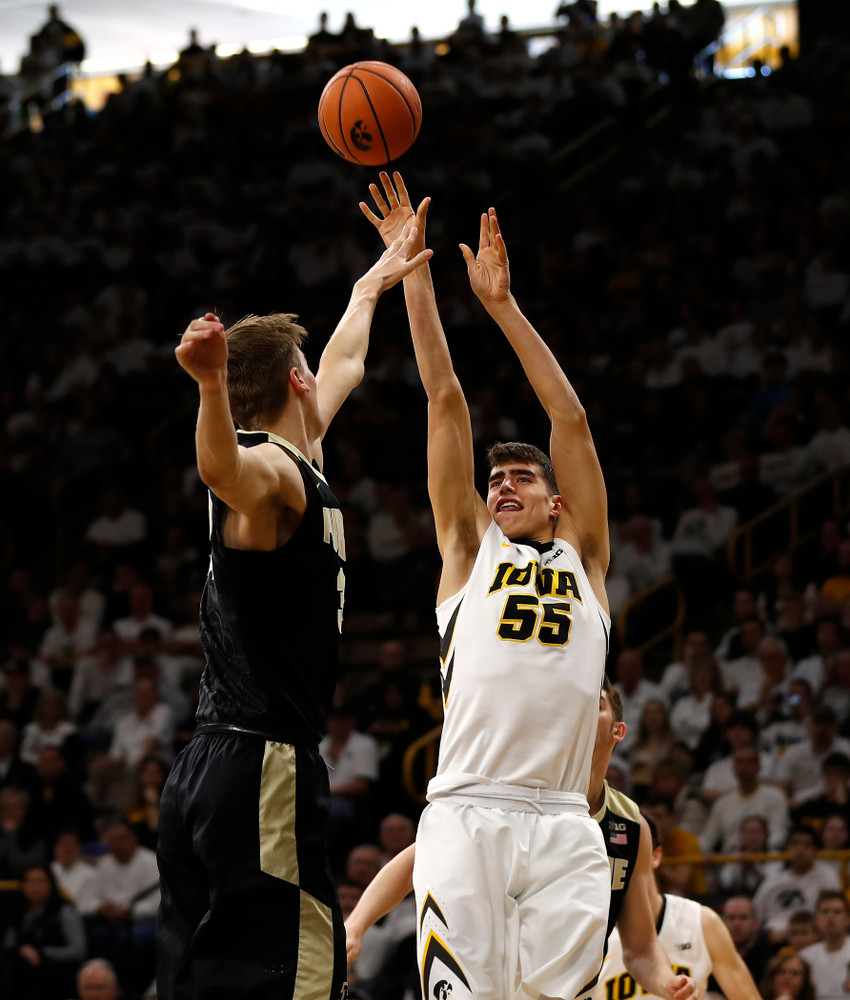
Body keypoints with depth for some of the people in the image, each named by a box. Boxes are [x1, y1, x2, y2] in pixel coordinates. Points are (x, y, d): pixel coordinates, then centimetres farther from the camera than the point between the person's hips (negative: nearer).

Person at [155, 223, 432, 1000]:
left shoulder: (297, 461, 19)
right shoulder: (271, 470, -10)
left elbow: (344, 368, 40)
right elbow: (222, 469, -37)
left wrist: (371, 287, 56)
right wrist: (211, 385, -57)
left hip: (213, 767, 10)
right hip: (264, 768, -10)